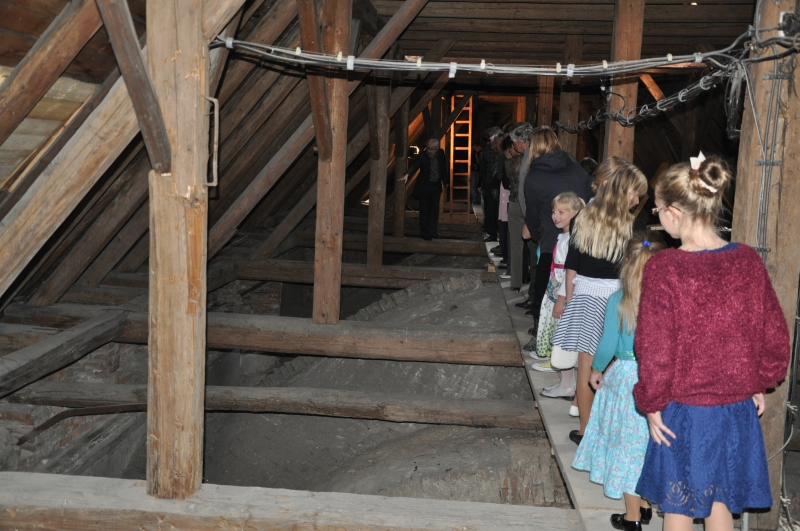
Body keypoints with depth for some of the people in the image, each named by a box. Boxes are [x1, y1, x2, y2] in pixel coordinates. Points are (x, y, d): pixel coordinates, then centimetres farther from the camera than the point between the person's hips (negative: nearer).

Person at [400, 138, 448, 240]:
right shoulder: (422, 156, -15)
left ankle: (433, 231, 15)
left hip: (436, 186, 4)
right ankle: (424, 233, 7)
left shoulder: (441, 154, -2)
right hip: (424, 186, -4)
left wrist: (445, 181, 3)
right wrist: (406, 175, -46)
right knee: (424, 210, 1)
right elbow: (414, 165, -28)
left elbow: (444, 167, 8)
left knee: (434, 209, 7)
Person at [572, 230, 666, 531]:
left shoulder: (618, 302, -13)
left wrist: (596, 370, 8)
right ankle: (645, 507, 34)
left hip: (625, 378, -2)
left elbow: (608, 345, -10)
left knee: (627, 445, 11)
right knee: (648, 446, 19)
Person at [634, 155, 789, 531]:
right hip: (738, 410, 4)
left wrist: (652, 404, -3)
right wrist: (759, 384, 16)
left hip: (684, 413, -4)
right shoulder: (747, 261, -7)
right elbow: (775, 337, 1)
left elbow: (656, 350, -17)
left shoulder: (664, 268, -21)